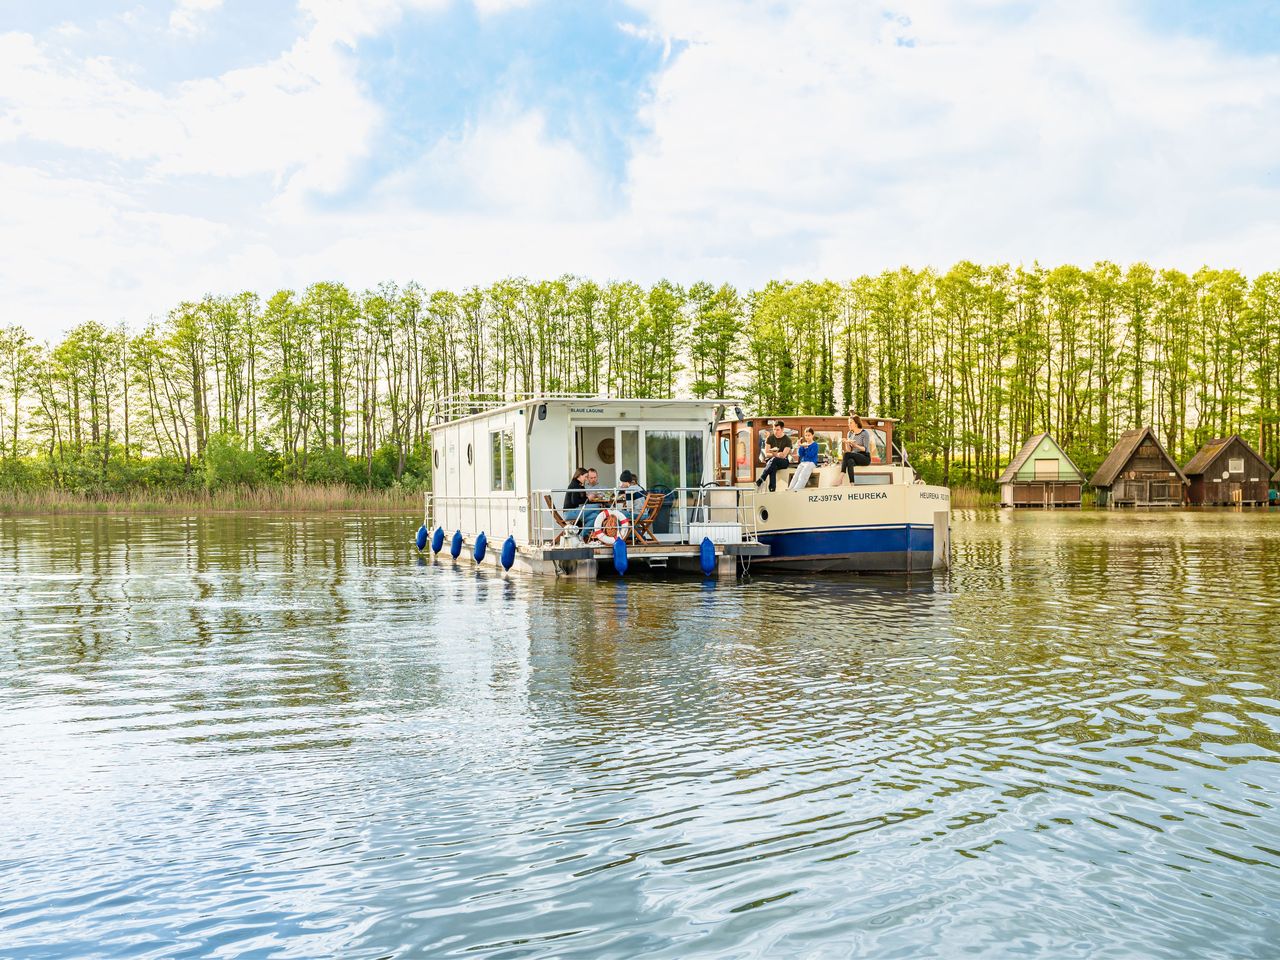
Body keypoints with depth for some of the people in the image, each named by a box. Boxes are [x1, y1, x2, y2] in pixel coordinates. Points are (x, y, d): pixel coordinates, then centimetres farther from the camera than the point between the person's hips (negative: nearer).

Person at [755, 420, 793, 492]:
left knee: (773, 460, -39)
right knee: (773, 468, -38)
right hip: (770, 460, 2)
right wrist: (776, 454, -15)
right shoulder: (770, 438, 5)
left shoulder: (787, 440, -3)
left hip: (783, 461, -2)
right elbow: (766, 454, 0)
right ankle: (772, 489, -48)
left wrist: (774, 454, -28)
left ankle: (760, 481, -48)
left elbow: (783, 455, -12)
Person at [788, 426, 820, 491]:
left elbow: (810, 455, -10)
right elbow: (800, 454, 8)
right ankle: (789, 489, -33)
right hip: (802, 462, 6)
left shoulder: (815, 445, 0)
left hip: (811, 462, -6)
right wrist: (800, 447, -6)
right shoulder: (804, 444, 18)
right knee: (795, 476, -18)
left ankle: (796, 490, -43)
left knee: (802, 476, -28)